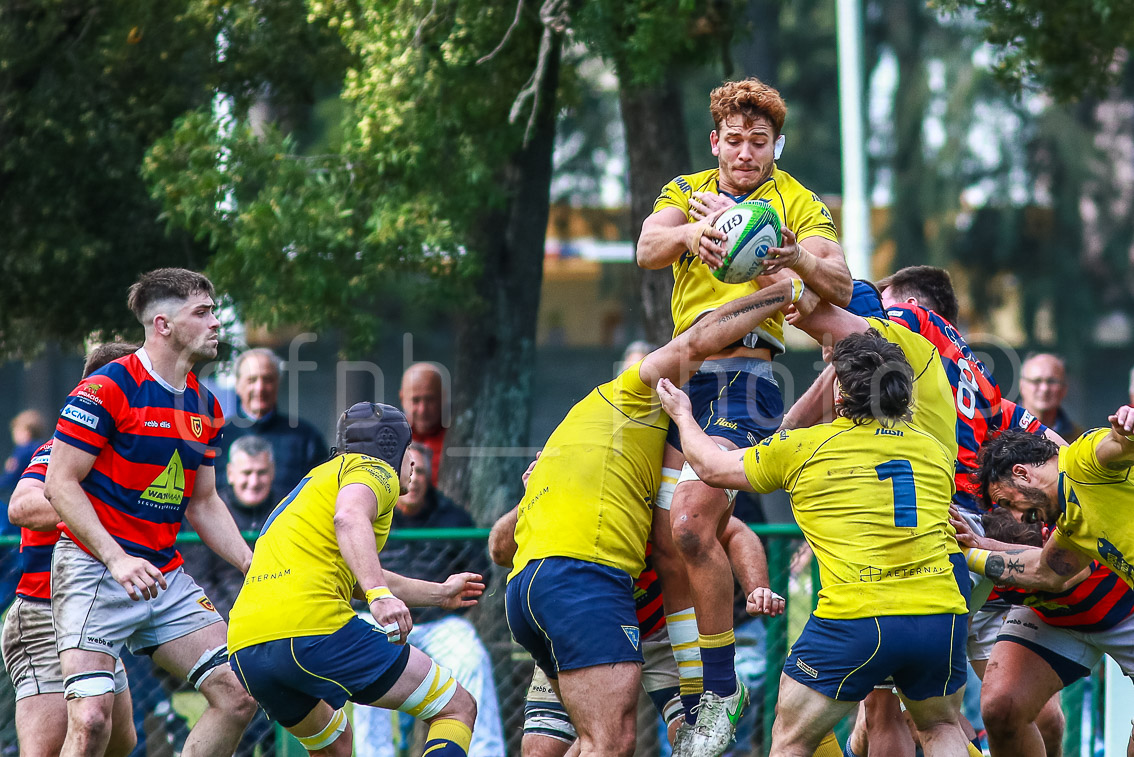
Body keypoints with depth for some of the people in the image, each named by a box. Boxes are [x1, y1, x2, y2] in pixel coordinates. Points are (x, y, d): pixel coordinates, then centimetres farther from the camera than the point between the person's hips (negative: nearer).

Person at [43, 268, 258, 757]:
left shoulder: (205, 407, 11)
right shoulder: (107, 389, -12)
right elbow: (60, 484, -13)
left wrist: (253, 565, 4)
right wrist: (117, 559, -23)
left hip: (165, 578, 7)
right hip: (93, 569, -7)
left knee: (237, 696, -3)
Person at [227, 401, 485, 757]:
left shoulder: (316, 479, 35)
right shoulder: (375, 468, 7)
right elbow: (349, 518, -18)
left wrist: (439, 593, 61)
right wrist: (380, 594, -30)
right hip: (314, 626, -9)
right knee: (457, 708, 1)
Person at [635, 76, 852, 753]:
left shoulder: (798, 203, 5)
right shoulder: (687, 191, 15)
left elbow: (841, 289, -9)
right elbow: (647, 249, -5)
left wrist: (801, 260, -32)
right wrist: (693, 231, -28)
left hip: (746, 373, -5)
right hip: (684, 370, 5)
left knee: (691, 525, -22)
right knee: (667, 541, -3)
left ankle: (722, 690, -11)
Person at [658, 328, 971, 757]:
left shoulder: (804, 449, 5)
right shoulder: (936, 449, 15)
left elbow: (710, 467, 19)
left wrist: (682, 414, 39)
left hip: (856, 619, -3)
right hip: (941, 617, 4)